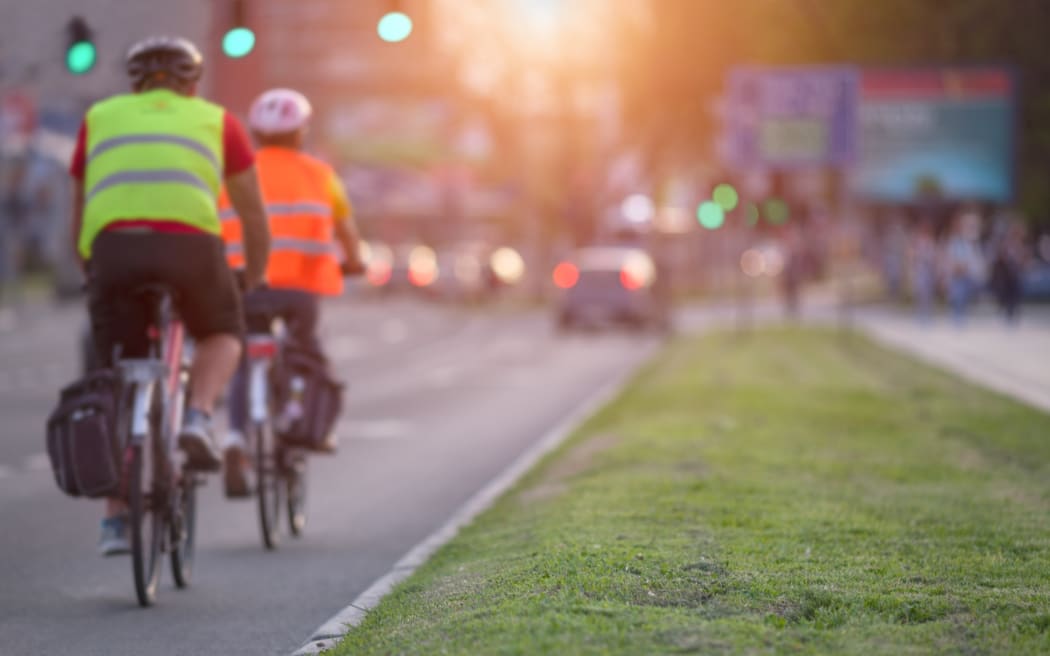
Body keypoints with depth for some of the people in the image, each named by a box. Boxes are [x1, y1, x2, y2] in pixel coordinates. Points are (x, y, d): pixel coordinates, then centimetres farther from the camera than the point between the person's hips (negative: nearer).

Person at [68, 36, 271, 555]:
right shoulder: (215, 121, 25)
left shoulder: (100, 118, 29)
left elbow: (80, 217, 32)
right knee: (221, 335, 28)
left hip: (112, 246, 1)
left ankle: (116, 520, 10)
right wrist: (254, 281, 43)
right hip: (189, 245, -1)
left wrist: (91, 274, 45)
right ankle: (197, 419, 0)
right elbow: (253, 213, 29)